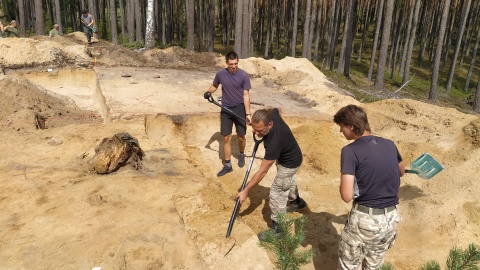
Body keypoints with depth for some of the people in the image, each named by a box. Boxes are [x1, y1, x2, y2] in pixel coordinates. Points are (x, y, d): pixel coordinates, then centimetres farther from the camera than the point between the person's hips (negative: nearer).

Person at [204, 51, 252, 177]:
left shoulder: (244, 75, -11)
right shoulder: (220, 74, -4)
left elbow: (246, 95, -10)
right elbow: (214, 85, 14)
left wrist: (247, 113, -16)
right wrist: (208, 92, -9)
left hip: (240, 109, -2)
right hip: (225, 109, 2)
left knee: (240, 137, 7)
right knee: (226, 138, 3)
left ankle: (241, 154, 39)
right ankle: (227, 165, 13)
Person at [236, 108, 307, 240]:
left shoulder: (274, 142, -45)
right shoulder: (272, 114, -26)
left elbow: (262, 171, -36)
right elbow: (275, 109, 4)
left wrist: (246, 190, -29)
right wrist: (259, 131, -1)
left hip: (290, 163, -9)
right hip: (288, 155, 9)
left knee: (277, 194, -2)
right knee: (288, 180, 33)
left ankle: (277, 229, 15)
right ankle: (297, 202, 61)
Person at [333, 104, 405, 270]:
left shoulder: (350, 151, -17)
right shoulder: (389, 144, 2)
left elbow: (347, 196, -23)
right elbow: (401, 172, 22)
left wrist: (344, 182, -3)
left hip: (365, 219, -6)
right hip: (392, 218, 6)